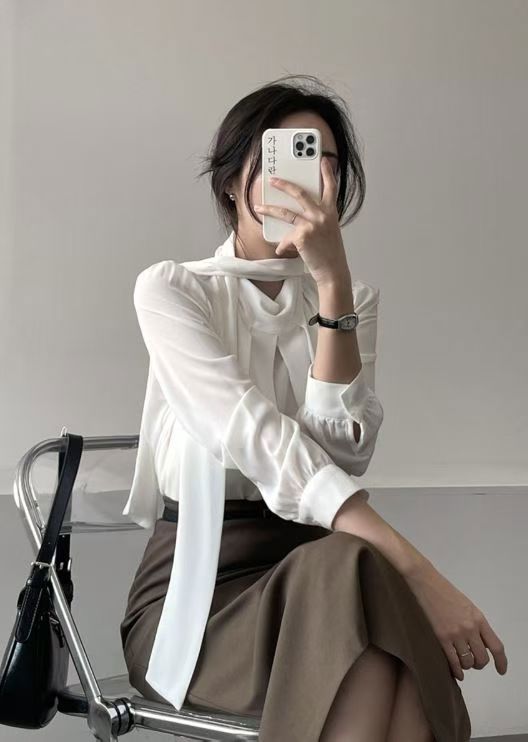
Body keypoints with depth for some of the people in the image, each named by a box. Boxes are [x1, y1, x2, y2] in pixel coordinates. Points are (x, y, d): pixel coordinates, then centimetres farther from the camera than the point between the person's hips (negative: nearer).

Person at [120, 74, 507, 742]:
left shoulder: (354, 298, 10)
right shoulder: (170, 289, -2)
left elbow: (342, 452, -10)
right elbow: (253, 437, -21)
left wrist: (333, 279, -18)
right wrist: (416, 573, -31)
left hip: (312, 574, 3)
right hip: (196, 576, -3)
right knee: (355, 572, -35)